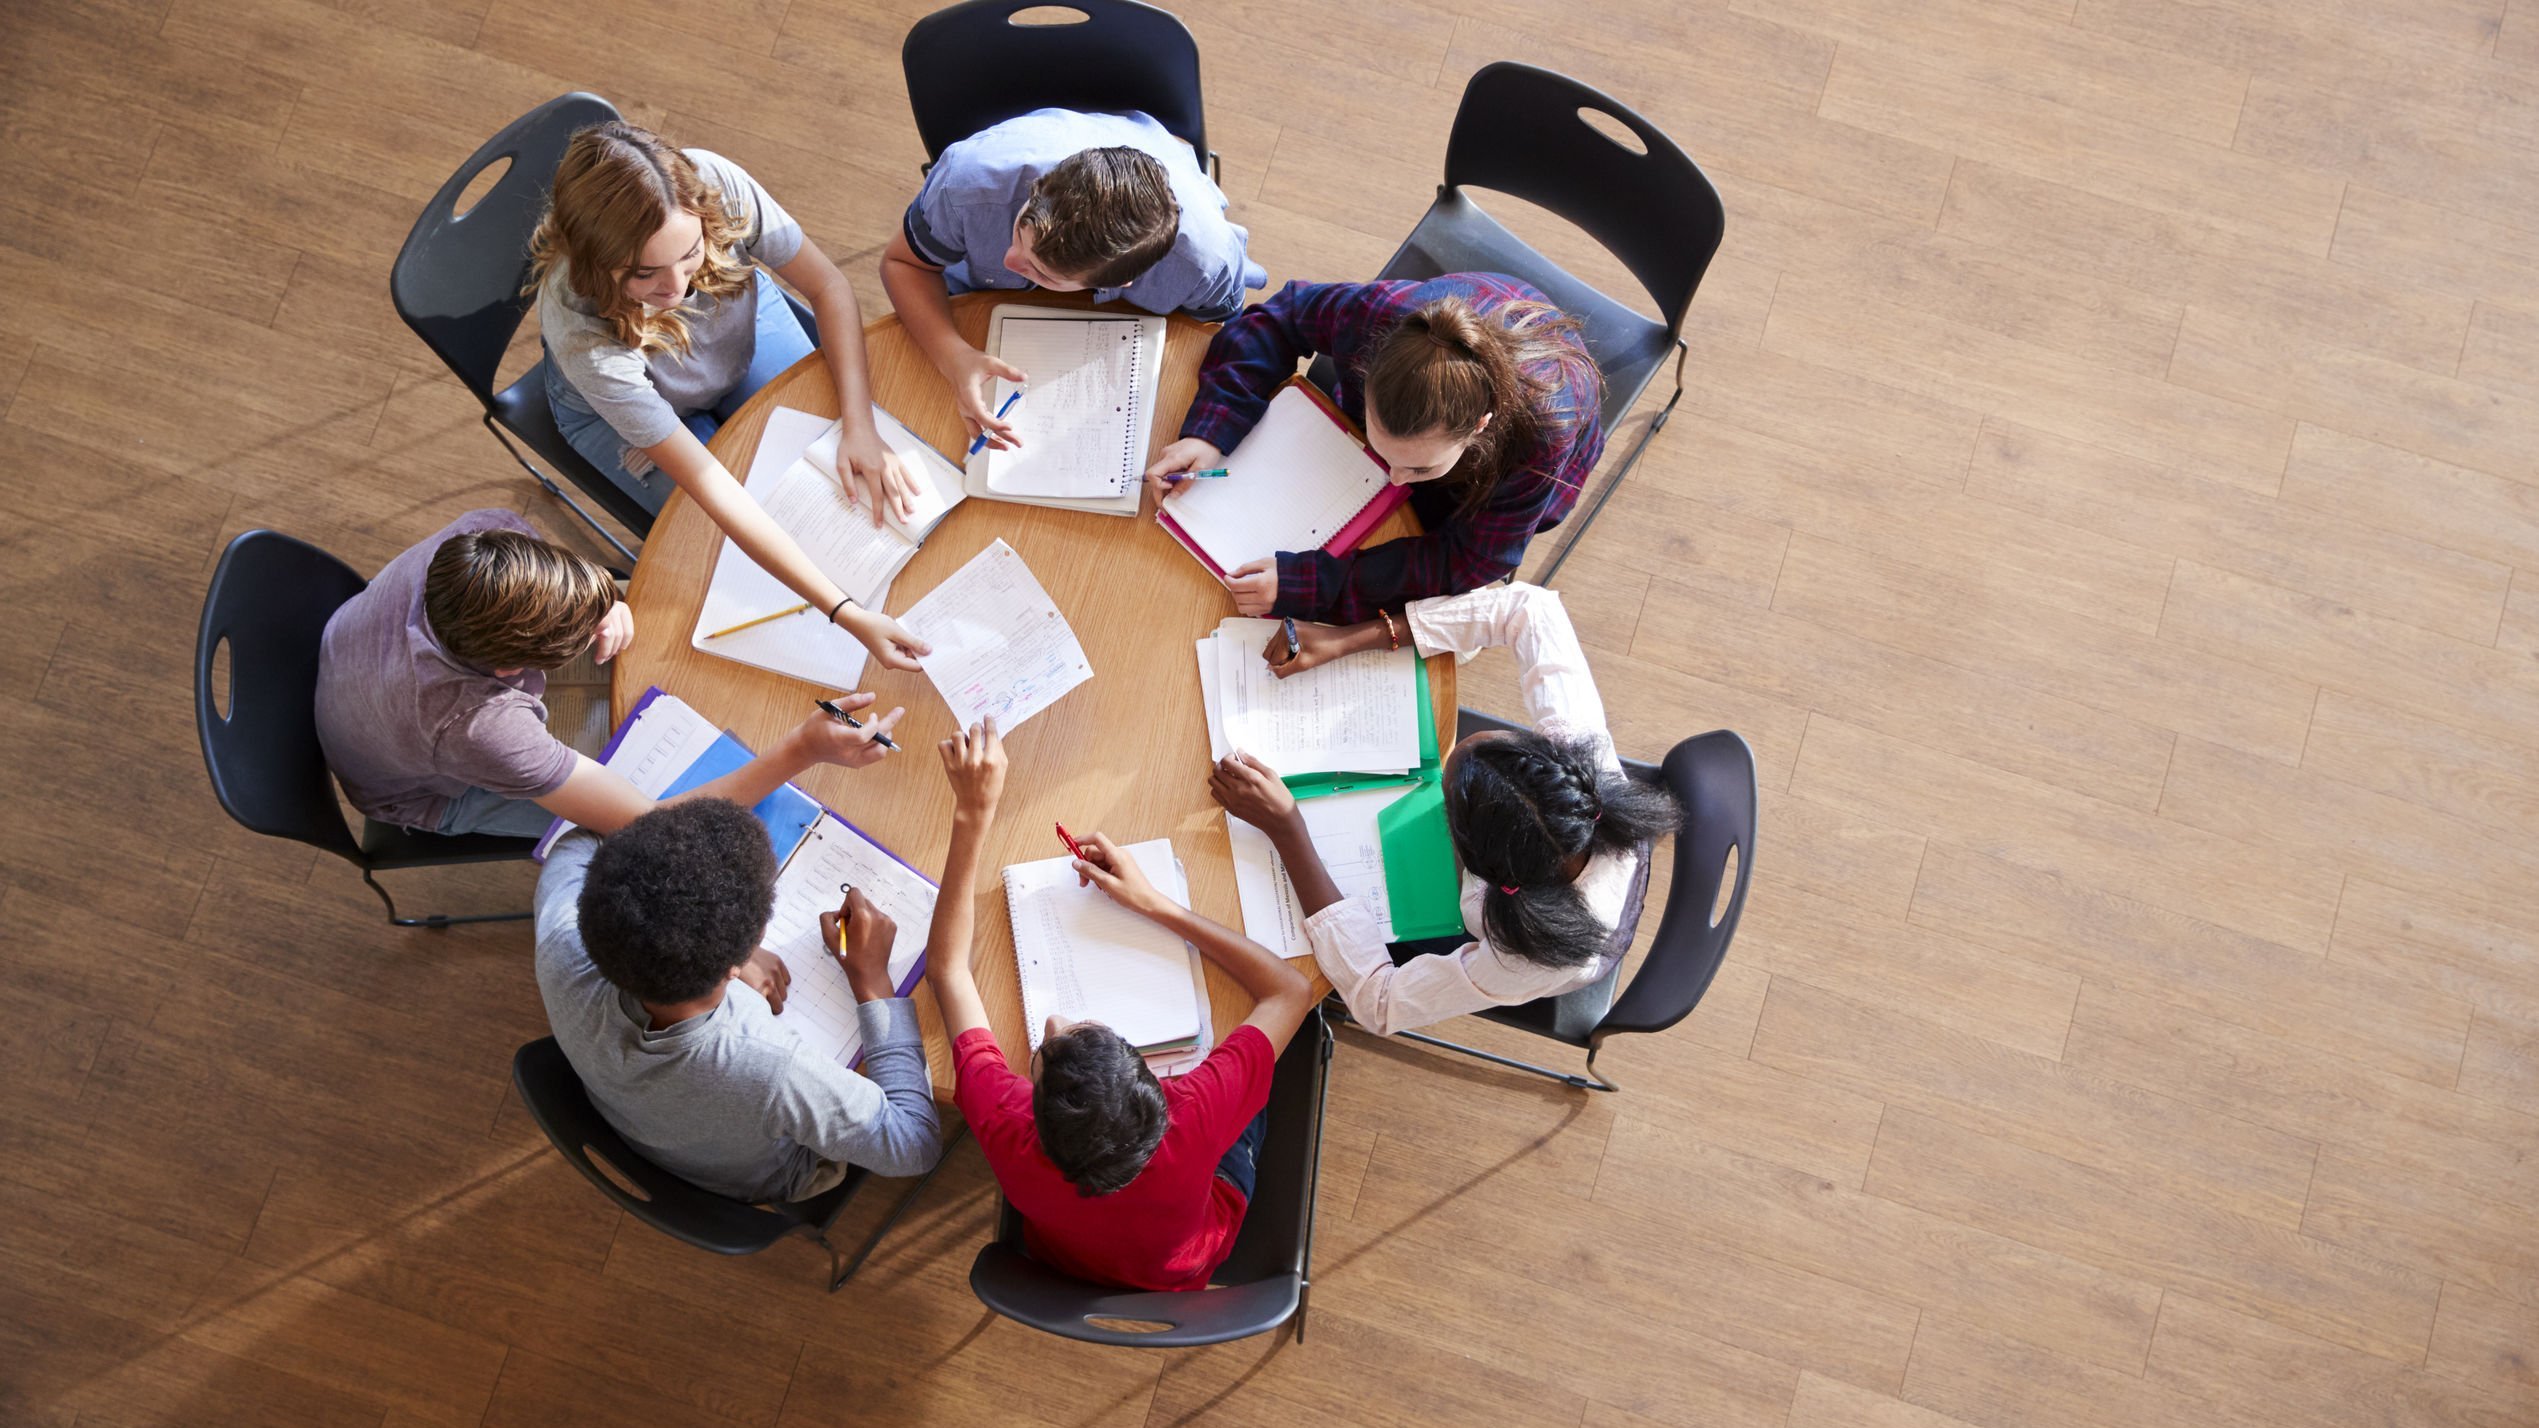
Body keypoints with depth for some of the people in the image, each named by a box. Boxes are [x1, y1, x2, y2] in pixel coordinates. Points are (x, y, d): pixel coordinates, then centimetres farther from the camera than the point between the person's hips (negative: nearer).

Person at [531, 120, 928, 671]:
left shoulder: (715, 184, -39)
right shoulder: (583, 333, -44)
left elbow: (828, 287, -22)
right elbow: (709, 485, -43)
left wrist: (860, 426, -34)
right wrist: (845, 613, -48)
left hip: (742, 325, 3)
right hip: (618, 403, -3)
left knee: (857, 472, -7)